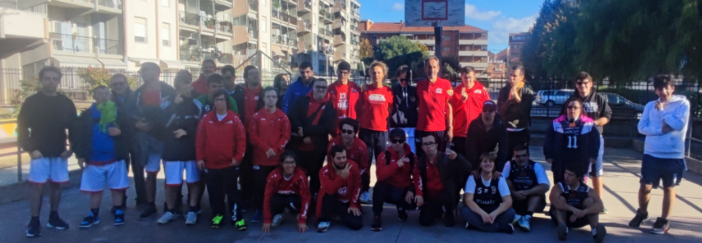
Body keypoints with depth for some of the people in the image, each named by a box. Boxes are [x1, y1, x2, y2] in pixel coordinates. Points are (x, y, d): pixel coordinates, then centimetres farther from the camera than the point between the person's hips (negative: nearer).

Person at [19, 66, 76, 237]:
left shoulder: (66, 103, 4)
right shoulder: (31, 102, -3)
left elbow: (74, 127, 9)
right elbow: (22, 128, -3)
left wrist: (72, 148, 0)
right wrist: (30, 149, -10)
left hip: (60, 153, 3)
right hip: (39, 153, -3)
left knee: (56, 184, 9)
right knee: (37, 185, -3)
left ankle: (53, 217, 21)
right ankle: (34, 221, 5)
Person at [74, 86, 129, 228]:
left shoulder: (119, 113, 3)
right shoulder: (86, 115, 4)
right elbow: (79, 135, 3)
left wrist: (120, 132, -19)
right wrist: (80, 155, -3)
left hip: (115, 159, -1)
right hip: (93, 160, 1)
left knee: (117, 188, 5)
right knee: (94, 189, 10)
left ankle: (118, 213, 18)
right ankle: (93, 215, 23)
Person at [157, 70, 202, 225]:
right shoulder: (170, 101, 3)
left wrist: (188, 131, -11)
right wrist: (175, 105, -12)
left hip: (193, 148, -1)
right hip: (173, 148, 1)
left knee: (193, 181, 5)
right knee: (171, 182, 4)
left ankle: (192, 211, 16)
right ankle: (170, 210, 20)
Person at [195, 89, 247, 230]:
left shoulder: (234, 119, -4)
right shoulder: (206, 119, 2)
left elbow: (241, 139, -5)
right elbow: (199, 140, 2)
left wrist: (238, 157, -8)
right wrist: (199, 158, -1)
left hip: (229, 164, -2)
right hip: (210, 164, 3)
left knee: (232, 191, 2)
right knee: (214, 192, 12)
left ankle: (237, 217, 8)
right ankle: (218, 215, 27)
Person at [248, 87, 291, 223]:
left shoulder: (283, 117, 5)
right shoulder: (257, 116, 3)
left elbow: (286, 136, -1)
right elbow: (252, 136, -3)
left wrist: (275, 149, -14)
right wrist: (266, 148, -14)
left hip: (278, 158, 0)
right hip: (260, 157, 0)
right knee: (258, 185, -1)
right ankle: (259, 210, 11)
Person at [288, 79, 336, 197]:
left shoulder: (330, 106, 3)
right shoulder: (302, 101, 5)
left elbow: (327, 127, -10)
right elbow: (292, 117, -7)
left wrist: (305, 130, -18)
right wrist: (303, 135, -21)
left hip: (317, 148, 0)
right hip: (298, 146, 1)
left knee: (315, 176, 11)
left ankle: (314, 198, 23)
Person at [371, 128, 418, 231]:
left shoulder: (412, 156, -1)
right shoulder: (384, 156, -10)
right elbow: (380, 176, -24)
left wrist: (411, 190, -14)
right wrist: (396, 164, -30)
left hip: (404, 191, 3)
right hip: (389, 190, -3)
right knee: (379, 186, -35)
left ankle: (401, 207, 14)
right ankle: (376, 217, -13)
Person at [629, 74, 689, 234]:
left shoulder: (682, 104, -3)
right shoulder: (650, 105, 5)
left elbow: (679, 125, -16)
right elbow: (642, 127, -2)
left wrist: (662, 111, -9)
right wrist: (661, 129, -16)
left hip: (674, 156, -2)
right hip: (651, 154, 2)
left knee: (669, 188, 10)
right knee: (645, 186, 4)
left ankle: (663, 221, 23)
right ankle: (642, 213, 29)